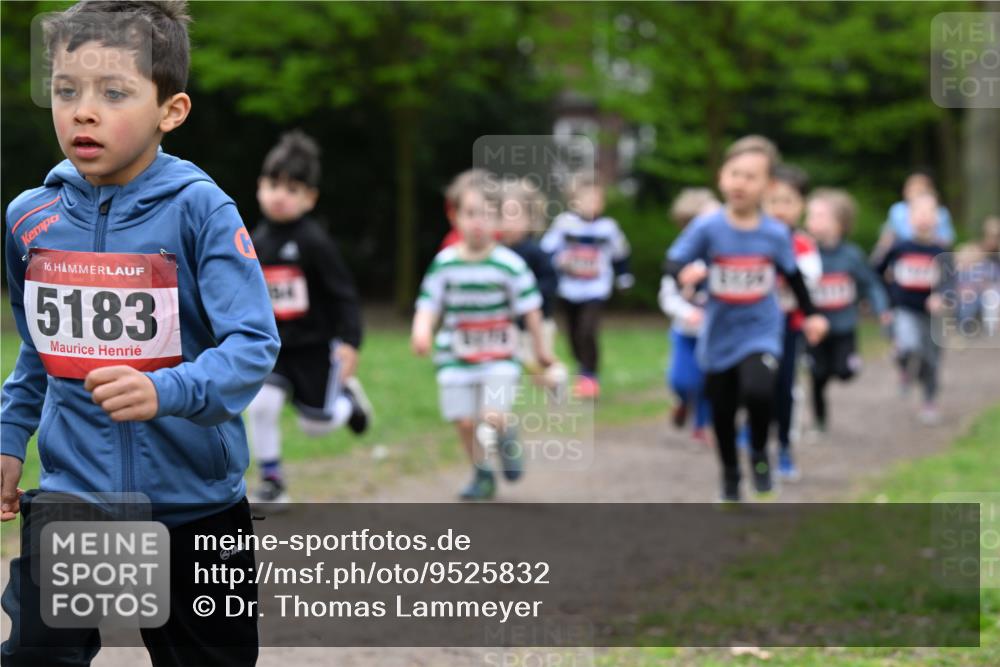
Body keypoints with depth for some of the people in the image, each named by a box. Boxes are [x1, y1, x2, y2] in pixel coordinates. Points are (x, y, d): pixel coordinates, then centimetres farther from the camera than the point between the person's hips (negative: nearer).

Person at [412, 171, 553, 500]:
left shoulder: (509, 264, -10)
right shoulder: (444, 264, -5)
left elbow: (530, 309, -1)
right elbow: (428, 305, -4)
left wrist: (540, 348, 7)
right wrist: (421, 330, -24)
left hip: (500, 357, -2)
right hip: (457, 358, 2)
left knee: (493, 417, -16)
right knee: (465, 421, 1)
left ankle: (506, 437, 21)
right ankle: (482, 475, 25)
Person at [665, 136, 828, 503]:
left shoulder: (776, 234, -9)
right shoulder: (707, 228, -14)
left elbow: (793, 276, 8)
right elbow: (672, 262, -14)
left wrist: (811, 315, 16)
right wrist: (686, 272, -37)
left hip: (760, 332, -1)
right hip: (719, 336, 1)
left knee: (758, 391, -26)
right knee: (722, 413, 10)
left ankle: (759, 451, 5)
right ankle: (729, 474, 37)